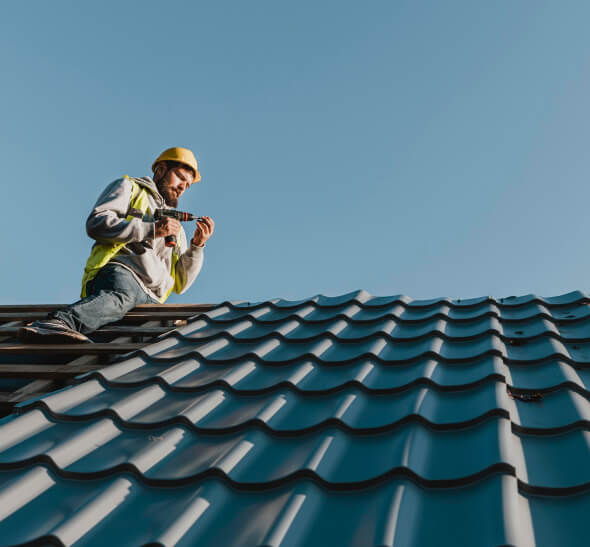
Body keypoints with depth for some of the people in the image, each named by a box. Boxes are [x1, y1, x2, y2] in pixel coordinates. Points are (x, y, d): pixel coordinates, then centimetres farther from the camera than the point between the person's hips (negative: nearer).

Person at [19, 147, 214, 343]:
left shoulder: (176, 229, 37)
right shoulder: (130, 188, 23)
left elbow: (180, 284, 26)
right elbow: (96, 223, 1)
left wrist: (197, 246, 12)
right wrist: (152, 229, -2)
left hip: (151, 298, 6)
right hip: (119, 271, -6)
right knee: (120, 296, -41)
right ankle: (57, 322, -66)